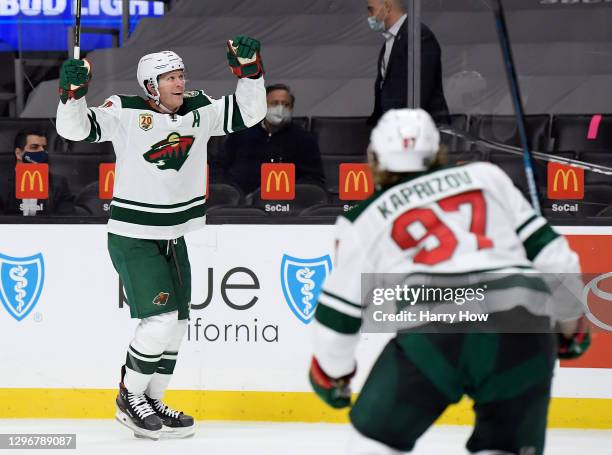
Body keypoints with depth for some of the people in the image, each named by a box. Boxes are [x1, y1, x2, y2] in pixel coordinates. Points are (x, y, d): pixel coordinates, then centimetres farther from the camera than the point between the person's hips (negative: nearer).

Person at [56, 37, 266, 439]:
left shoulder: (200, 111, 1)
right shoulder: (126, 113, -14)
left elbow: (249, 112, 1)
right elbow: (75, 129, -20)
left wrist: (250, 70, -13)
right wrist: (73, 92, -37)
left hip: (174, 236, 7)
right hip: (133, 237, -7)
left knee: (177, 325, 12)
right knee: (161, 320, -15)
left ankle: (151, 402, 25)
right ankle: (130, 400, 3)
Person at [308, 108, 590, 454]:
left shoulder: (364, 221, 21)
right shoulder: (487, 176, 24)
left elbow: (339, 311, 24)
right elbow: (546, 248, 19)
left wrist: (330, 373, 42)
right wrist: (571, 321, 33)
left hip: (434, 330, -1)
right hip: (522, 327, 2)